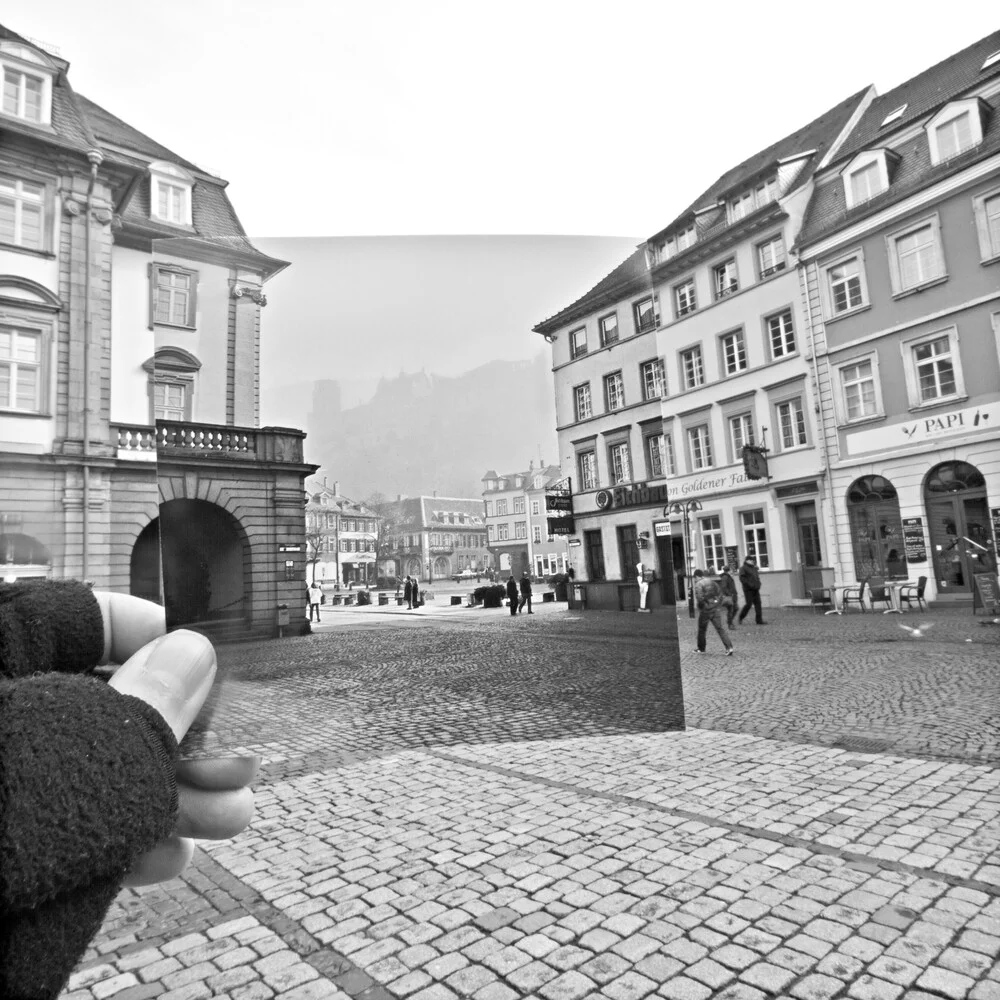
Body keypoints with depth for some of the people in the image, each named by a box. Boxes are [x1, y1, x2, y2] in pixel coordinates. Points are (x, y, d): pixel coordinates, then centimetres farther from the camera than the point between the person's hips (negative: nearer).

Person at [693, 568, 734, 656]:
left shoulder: (698, 584, -11)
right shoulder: (712, 581, 10)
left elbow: (699, 598, -22)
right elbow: (720, 594, 12)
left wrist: (699, 606, -5)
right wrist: (718, 604, 15)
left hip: (705, 610, -5)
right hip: (716, 608, 5)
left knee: (702, 629, 12)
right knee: (720, 628, 2)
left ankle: (701, 649, 22)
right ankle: (729, 647, -10)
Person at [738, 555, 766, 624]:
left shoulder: (754, 568, 20)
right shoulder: (743, 568, -5)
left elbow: (757, 577, 27)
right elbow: (742, 578, -15)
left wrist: (758, 584, 8)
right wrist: (750, 585, -21)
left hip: (755, 589, 8)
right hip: (748, 589, -8)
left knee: (758, 604, 1)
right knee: (748, 604, -8)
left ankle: (759, 620, 1)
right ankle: (741, 617, 10)